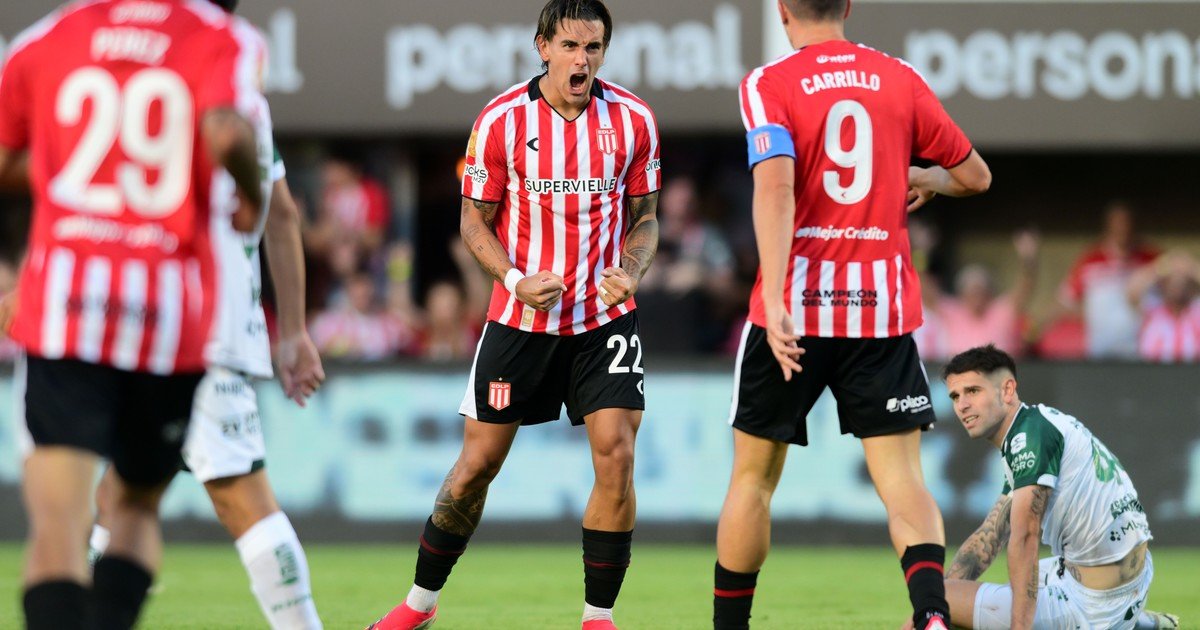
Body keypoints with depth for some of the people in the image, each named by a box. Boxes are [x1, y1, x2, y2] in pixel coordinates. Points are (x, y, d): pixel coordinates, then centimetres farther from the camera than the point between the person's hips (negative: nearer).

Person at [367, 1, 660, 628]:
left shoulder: (633, 120, -2)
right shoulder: (501, 120, -7)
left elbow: (643, 217, 8)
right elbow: (475, 221, 0)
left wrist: (629, 273, -12)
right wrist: (517, 280, -17)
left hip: (605, 317, 1)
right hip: (520, 318, -1)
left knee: (615, 455, -13)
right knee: (478, 463, 4)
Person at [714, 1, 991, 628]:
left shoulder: (769, 83, -3)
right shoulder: (900, 79, 7)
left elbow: (775, 185, -19)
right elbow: (975, 176, 15)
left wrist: (775, 303, -26)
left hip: (796, 302, -2)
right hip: (883, 308, 2)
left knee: (754, 474, 13)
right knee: (901, 477, -2)